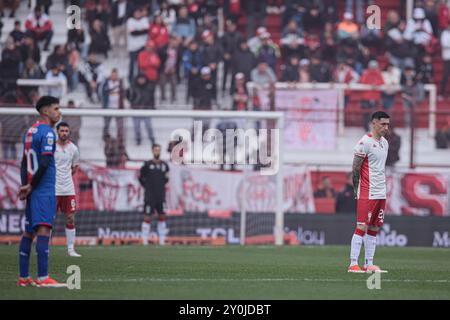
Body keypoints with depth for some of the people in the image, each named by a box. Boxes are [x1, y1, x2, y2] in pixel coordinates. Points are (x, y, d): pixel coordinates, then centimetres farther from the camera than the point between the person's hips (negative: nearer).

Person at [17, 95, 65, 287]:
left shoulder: (30, 131, 17)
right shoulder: (47, 132, -11)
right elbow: (44, 163, -18)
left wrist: (25, 185, 9)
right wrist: (30, 186, -10)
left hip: (33, 191, 9)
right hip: (45, 189, -9)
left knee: (29, 232, 11)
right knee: (44, 229, -13)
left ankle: (23, 277, 13)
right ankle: (42, 278, -20)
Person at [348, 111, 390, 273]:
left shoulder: (385, 143, 15)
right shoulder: (365, 142, -11)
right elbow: (355, 169, -9)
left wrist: (381, 188, 16)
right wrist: (357, 190, -5)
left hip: (381, 193, 8)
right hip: (367, 193, -8)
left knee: (374, 229, 8)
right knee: (362, 227, -10)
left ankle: (369, 264, 12)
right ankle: (353, 264, -9)